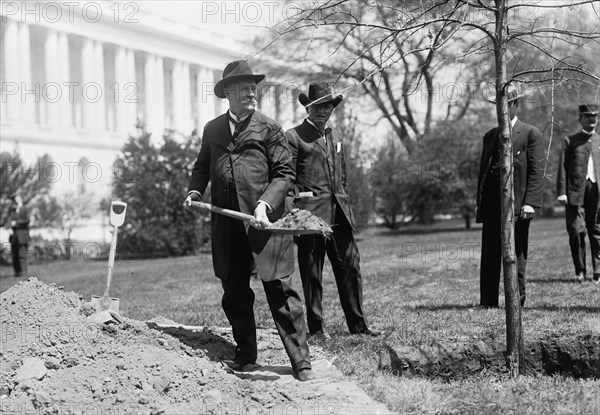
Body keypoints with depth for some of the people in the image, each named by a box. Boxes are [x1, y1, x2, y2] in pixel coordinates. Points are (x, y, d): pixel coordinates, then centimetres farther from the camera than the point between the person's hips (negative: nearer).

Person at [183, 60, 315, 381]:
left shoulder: (269, 129, 2)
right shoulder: (212, 130, 14)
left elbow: (284, 173, -2)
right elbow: (202, 166, 26)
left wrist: (265, 204, -17)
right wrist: (194, 190, 6)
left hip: (265, 222, -4)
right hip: (227, 226, 4)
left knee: (280, 291, -6)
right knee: (234, 294, 10)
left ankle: (301, 363, -1)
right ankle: (245, 357, 23)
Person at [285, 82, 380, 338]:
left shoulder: (334, 140, 21)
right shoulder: (294, 137, 0)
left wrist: (346, 208, 15)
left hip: (339, 217, 6)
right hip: (310, 215, -6)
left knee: (350, 268, 4)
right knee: (312, 274, 0)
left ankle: (357, 324, 10)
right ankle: (316, 328, 8)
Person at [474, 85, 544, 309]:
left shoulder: (531, 133, 2)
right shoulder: (490, 135, 18)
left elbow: (536, 171, -4)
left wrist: (530, 202, -13)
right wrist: (479, 202, 10)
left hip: (517, 202, -5)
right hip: (492, 202, 5)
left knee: (516, 254, -1)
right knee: (489, 253, 3)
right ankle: (487, 301, 7)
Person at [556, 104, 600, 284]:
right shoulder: (570, 141, 10)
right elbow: (562, 168, 4)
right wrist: (561, 192, -6)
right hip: (576, 192, -2)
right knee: (577, 231, -8)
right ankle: (580, 271, 4)